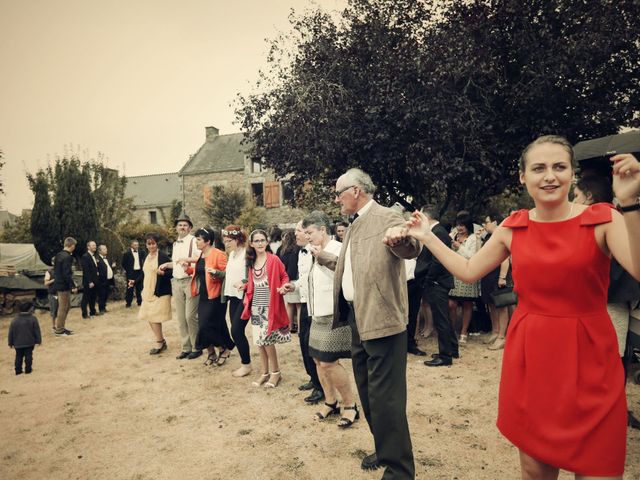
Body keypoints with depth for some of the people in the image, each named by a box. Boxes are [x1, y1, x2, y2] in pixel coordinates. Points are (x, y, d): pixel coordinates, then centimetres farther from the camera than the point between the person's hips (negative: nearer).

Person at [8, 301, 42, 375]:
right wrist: (38, 340, 3)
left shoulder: (14, 320, -4)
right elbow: (37, 331, -7)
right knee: (28, 356, 9)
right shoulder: (33, 319, -11)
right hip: (29, 343, -2)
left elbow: (11, 333, 2)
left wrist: (10, 343, 12)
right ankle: (28, 369, 13)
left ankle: (18, 370, 17)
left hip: (18, 344, 2)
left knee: (18, 356, 14)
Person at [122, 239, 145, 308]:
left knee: (139, 288, 10)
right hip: (131, 273, -4)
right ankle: (128, 303, 8)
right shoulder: (127, 253, -6)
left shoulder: (141, 252, 7)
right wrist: (127, 270, -4)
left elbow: (143, 260, 19)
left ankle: (140, 302, 19)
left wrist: (142, 268, 9)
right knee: (130, 288, 1)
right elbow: (124, 263, -2)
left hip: (139, 272, 4)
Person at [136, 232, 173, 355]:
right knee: (149, 318, 10)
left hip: (159, 292, -8)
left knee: (154, 318, -7)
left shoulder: (163, 256, -11)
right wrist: (135, 281, 11)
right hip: (148, 292, 8)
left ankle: (160, 344, 8)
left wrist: (163, 273, -31)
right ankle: (162, 341, 22)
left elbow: (172, 272, -13)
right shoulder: (146, 257, 12)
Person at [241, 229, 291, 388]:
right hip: (256, 306, 6)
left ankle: (275, 372, 12)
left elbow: (284, 277, -2)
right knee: (259, 341, 9)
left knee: (266, 340, -6)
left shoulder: (274, 259, -7)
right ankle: (265, 372, 22)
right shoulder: (251, 262, 10)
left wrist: (283, 288, -20)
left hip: (269, 306, -6)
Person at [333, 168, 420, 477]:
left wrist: (404, 240, -51)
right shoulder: (354, 226, 17)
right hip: (358, 318, 10)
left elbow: (410, 249, -32)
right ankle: (384, 450, 37)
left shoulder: (387, 218, -12)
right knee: (367, 391, 19)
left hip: (380, 318, -10)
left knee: (384, 396, -4)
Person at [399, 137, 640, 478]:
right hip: (528, 356, 3)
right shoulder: (512, 228, 2)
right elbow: (468, 271, 10)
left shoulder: (603, 220, -7)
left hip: (589, 360, -2)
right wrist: (426, 236, 9)